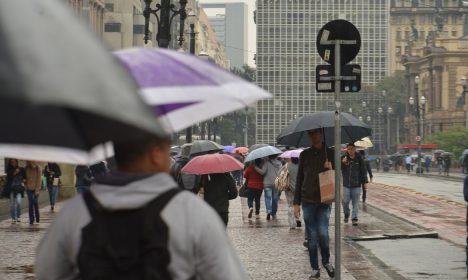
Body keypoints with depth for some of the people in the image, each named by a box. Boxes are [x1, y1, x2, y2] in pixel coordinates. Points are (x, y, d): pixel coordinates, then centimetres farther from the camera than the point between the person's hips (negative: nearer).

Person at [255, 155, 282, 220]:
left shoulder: (266, 162, -9)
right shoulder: (279, 163, 6)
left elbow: (262, 172, -14)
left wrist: (255, 167, -8)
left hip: (267, 183, -4)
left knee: (268, 198, -6)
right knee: (275, 199, 11)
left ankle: (268, 210, -28)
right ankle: (274, 214, 17)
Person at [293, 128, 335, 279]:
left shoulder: (330, 153, 4)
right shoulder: (305, 155, 7)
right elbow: (299, 179, 9)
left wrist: (331, 169, -14)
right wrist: (296, 203, 5)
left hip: (324, 200, -1)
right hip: (308, 200, 1)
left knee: (323, 233, -12)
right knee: (312, 236, 2)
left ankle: (326, 261, 13)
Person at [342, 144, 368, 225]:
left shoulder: (359, 158, 0)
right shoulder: (343, 158, 1)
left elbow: (363, 170, 4)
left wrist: (365, 182, 0)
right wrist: (342, 163, -20)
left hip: (356, 184, 0)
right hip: (346, 184, 0)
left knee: (355, 203, 0)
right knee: (345, 201, -1)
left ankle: (354, 218, 7)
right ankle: (346, 214, 25)